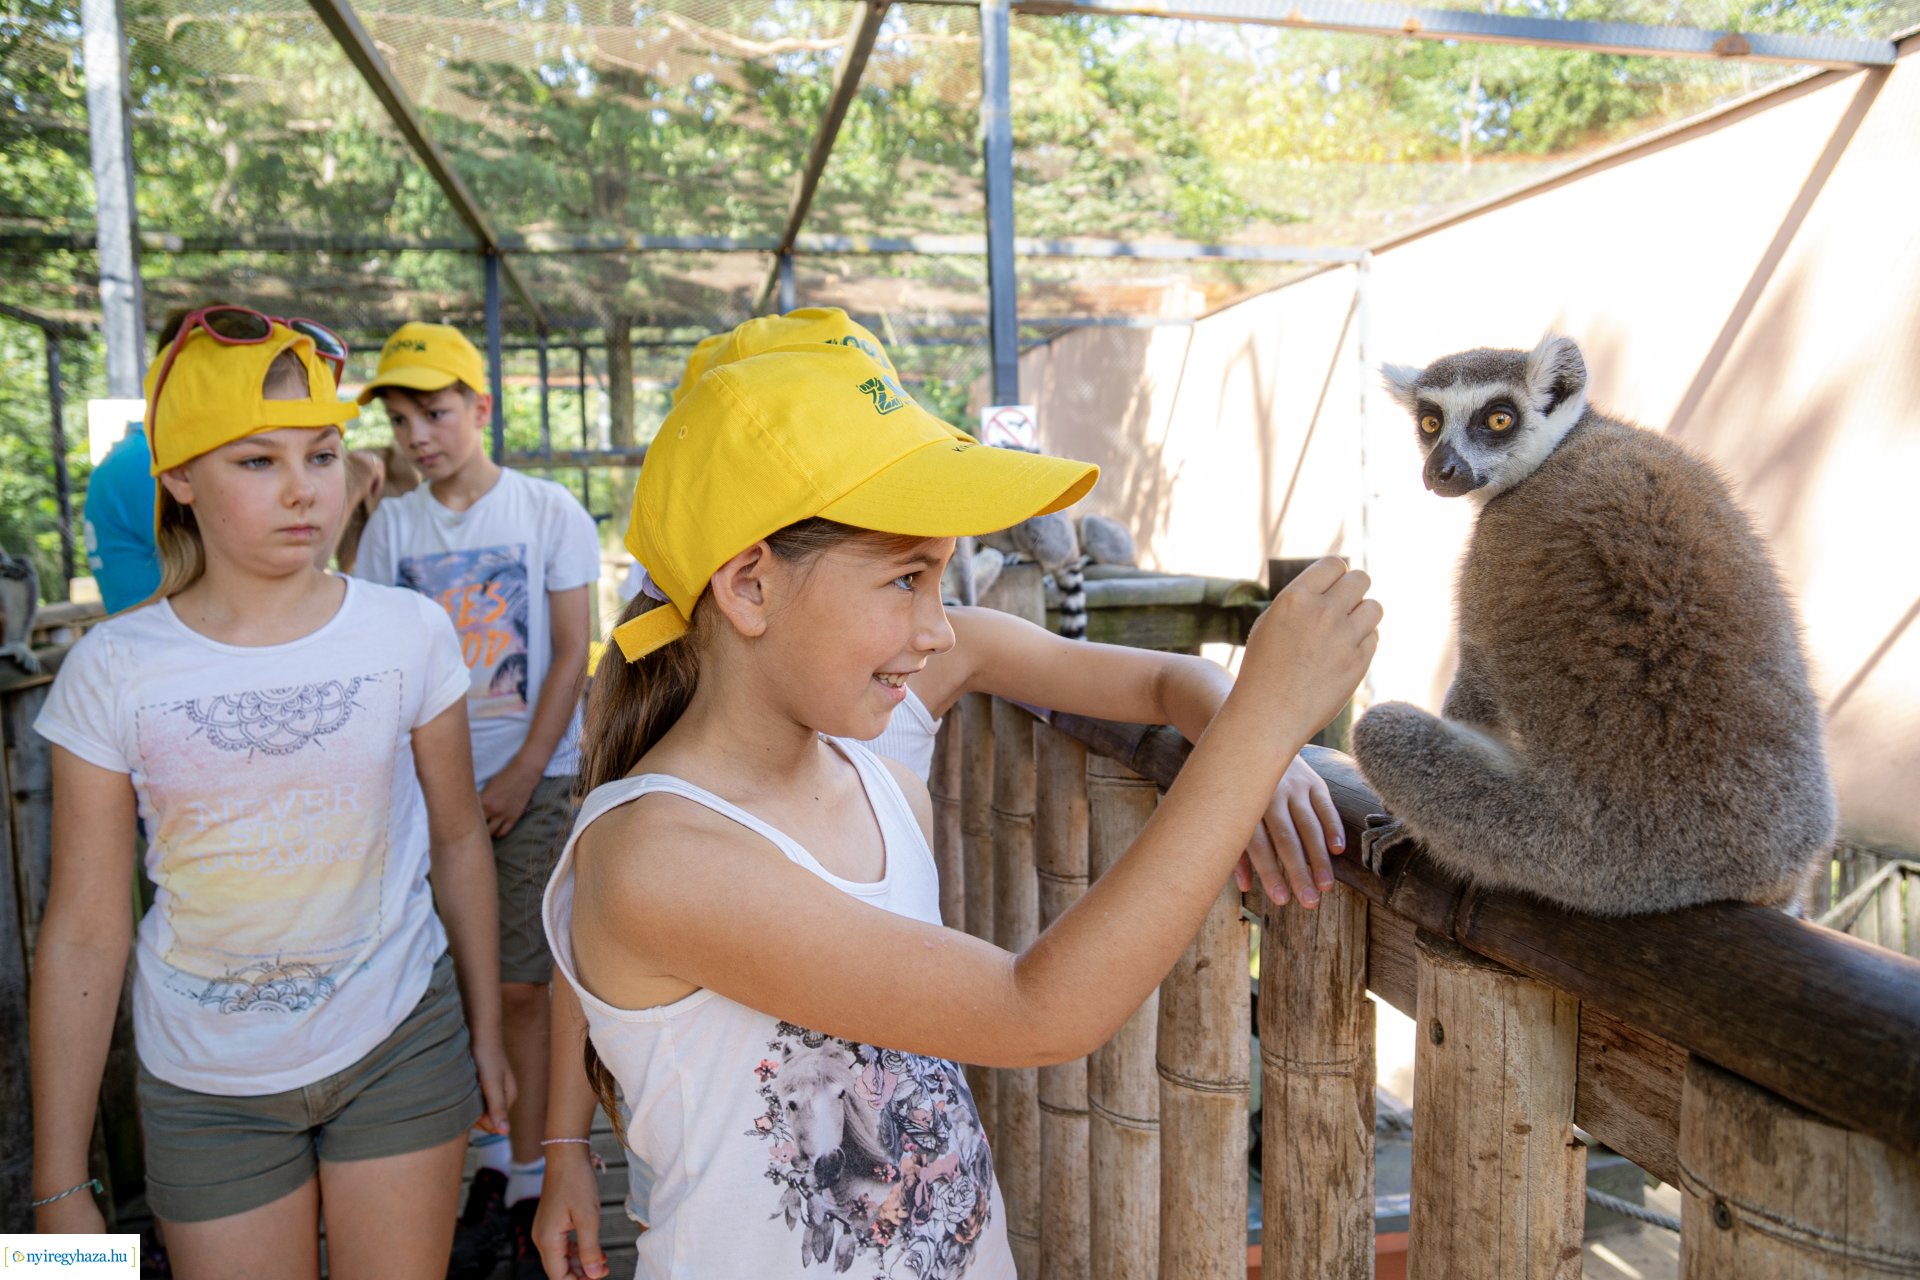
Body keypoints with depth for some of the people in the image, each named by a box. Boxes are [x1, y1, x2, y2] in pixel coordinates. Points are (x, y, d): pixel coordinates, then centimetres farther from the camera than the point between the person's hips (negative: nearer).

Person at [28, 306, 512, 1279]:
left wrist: (486, 1034, 9)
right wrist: (59, 1184, -1)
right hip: (207, 1088, 0)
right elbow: (83, 936, -5)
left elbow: (458, 842, 2)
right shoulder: (112, 670, -10)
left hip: (400, 1047, 1)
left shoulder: (411, 633, -8)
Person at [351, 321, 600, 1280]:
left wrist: (525, 772, -9)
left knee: (521, 986, 0)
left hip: (532, 781, -3)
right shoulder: (392, 525, 7)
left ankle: (527, 1182, 13)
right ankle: (491, 1162, 26)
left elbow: (570, 653, -4)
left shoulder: (548, 510, -2)